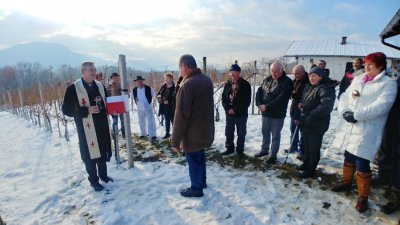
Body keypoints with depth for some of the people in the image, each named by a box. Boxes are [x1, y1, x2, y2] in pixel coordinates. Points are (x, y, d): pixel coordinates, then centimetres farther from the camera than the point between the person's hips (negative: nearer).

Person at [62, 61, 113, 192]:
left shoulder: (100, 86, 9)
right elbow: (66, 109, -10)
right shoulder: (73, 88, -8)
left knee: (103, 150, 16)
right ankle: (94, 180, 23)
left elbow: (107, 103, 19)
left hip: (102, 126, 5)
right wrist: (87, 110, -20)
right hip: (87, 128, -5)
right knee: (90, 153, 4)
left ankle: (103, 175, 35)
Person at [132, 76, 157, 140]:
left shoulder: (148, 88, -11)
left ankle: (152, 135, 2)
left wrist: (149, 101, 5)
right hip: (140, 108, 4)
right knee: (141, 122, 15)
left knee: (151, 121, -4)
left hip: (148, 107, -3)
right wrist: (136, 101, 5)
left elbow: (152, 95, 5)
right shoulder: (134, 90, -3)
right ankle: (143, 133, 32)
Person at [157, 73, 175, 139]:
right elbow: (158, 94, 13)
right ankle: (167, 133, 32)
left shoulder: (174, 87, -15)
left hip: (171, 107, -7)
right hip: (164, 107, 7)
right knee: (167, 120, 18)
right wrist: (160, 98, -8)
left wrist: (168, 101, -20)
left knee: (173, 120, 0)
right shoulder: (163, 86, 6)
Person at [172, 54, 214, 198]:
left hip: (192, 133, -8)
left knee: (193, 161, 10)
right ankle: (202, 182, 42)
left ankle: (196, 188, 28)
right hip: (205, 130, 8)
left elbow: (181, 116, -24)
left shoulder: (187, 85, -25)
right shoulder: (207, 80, 1)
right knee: (200, 157, 25)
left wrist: (175, 141, -17)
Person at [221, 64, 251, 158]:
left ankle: (240, 150, 23)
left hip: (241, 114, -3)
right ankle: (229, 148, 31)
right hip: (229, 113, 4)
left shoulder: (246, 85, -8)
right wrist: (228, 109, -11)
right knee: (228, 132, 13)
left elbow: (247, 101, -11)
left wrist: (235, 110, -15)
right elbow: (223, 98, 4)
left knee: (241, 134, 8)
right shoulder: (227, 84, 3)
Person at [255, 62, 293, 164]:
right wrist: (259, 104, -13)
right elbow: (259, 91, 4)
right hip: (265, 113, 6)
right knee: (265, 133, 19)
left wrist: (267, 106, -24)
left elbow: (281, 99, -22)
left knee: (275, 135, 8)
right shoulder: (267, 79, 6)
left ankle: (273, 155, 22)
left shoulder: (287, 82, -13)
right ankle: (264, 150, 37)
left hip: (277, 114, -6)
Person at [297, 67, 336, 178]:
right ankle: (306, 164, 38)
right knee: (307, 145, 21)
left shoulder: (326, 89, -18)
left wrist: (311, 115, -27)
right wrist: (302, 104, 4)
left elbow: (326, 106, -32)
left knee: (314, 148, 4)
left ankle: (310, 170, 18)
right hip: (306, 123, 9)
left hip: (317, 125, -9)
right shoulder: (309, 88, 11)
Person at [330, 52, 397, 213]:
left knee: (362, 164, -4)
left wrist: (356, 115, -21)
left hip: (367, 131, -5)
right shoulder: (357, 79, 14)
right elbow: (344, 96, 9)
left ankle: (363, 197, 14)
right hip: (349, 128, 6)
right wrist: (344, 111, -10)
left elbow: (381, 106, -17)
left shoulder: (389, 83, -3)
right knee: (349, 157, 20)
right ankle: (346, 182, 40)